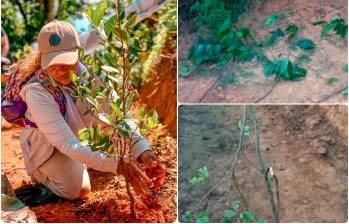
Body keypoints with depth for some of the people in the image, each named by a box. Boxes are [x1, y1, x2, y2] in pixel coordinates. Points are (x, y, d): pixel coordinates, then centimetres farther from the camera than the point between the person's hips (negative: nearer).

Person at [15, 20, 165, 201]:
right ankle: (39, 171, 8)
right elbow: (69, 145, -41)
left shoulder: (88, 73, -24)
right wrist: (118, 165, -52)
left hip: (81, 135, 5)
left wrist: (143, 151, -47)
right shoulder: (38, 92, -36)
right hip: (48, 145, -5)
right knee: (78, 189, -24)